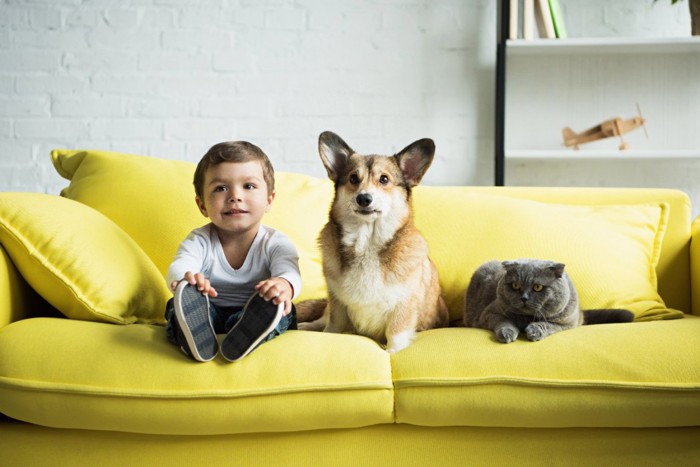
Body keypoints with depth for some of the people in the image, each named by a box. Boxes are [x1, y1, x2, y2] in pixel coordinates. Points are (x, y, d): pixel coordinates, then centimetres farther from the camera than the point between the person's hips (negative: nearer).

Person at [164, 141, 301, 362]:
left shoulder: (275, 243, -4)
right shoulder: (199, 241, -2)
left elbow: (289, 271, -25)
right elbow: (179, 266, -22)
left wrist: (284, 285, -54)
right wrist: (184, 279, -51)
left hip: (249, 316, 0)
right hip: (207, 313, 1)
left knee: (283, 309, -28)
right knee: (179, 302, -26)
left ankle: (245, 337, -52)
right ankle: (194, 337, -54)